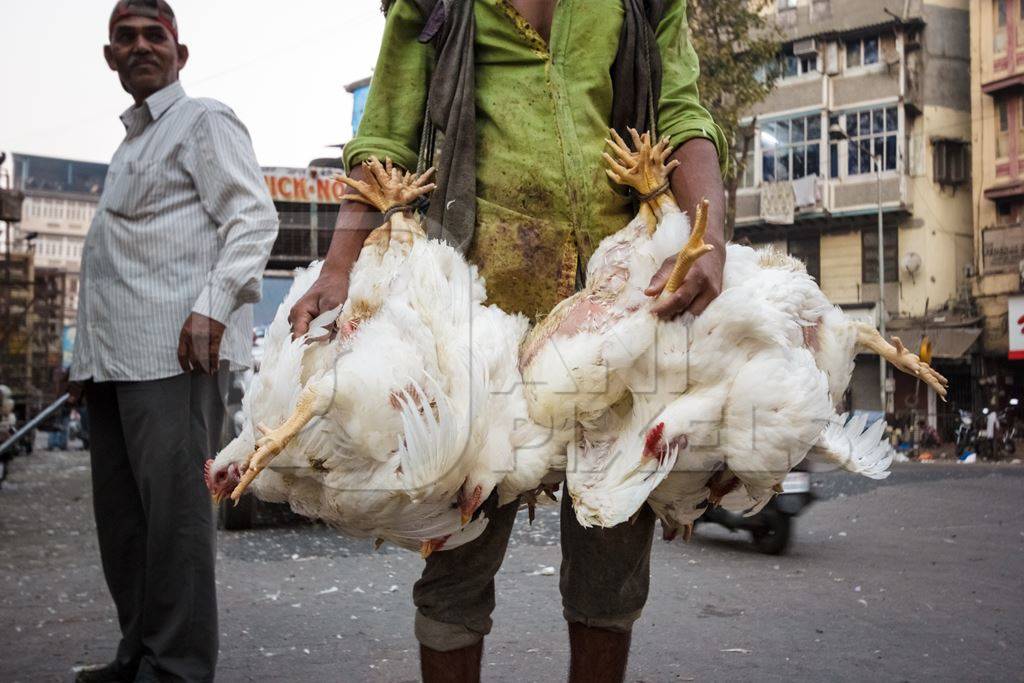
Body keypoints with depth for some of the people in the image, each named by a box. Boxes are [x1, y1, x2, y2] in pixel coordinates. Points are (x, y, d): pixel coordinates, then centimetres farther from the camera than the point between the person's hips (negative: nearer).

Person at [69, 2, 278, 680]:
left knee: (174, 510, -9)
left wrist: (212, 306, -22)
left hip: (174, 352, -9)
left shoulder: (205, 120, 3)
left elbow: (253, 218, -9)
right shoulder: (130, 142, 29)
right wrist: (89, 357, 25)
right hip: (114, 361, 9)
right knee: (121, 514, 10)